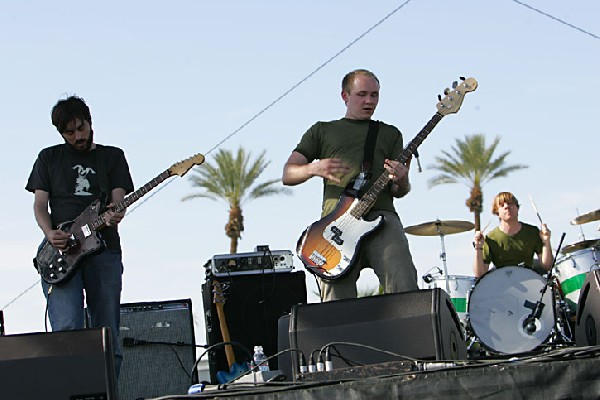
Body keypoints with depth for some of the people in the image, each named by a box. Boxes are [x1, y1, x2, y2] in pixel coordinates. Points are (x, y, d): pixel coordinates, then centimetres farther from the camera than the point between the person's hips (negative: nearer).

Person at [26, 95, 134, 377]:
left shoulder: (112, 156, 16)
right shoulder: (49, 158, 17)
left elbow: (118, 198, 5)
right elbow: (40, 204, 11)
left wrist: (113, 214, -20)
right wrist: (50, 234, -9)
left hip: (104, 250, 1)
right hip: (61, 252, -1)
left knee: (108, 336, -2)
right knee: (67, 329, -17)